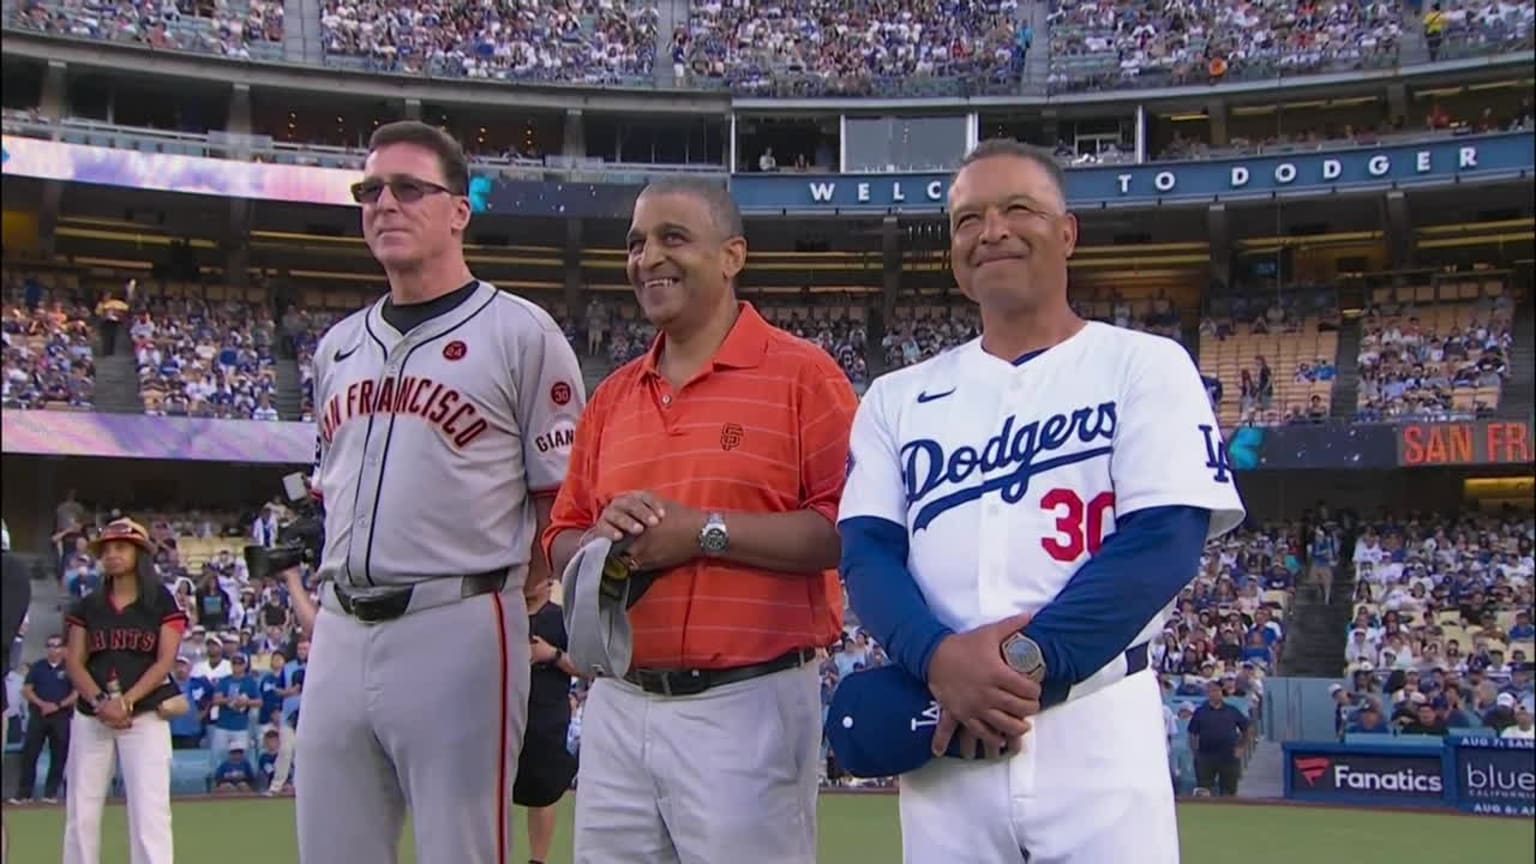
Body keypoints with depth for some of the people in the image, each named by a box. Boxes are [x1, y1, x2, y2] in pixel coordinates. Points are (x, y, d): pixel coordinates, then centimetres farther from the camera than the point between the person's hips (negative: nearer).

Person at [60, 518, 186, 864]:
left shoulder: (162, 603, 5)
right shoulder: (88, 607, 14)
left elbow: (165, 662, -3)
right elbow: (74, 663, 6)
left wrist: (125, 702, -15)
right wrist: (100, 703, -12)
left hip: (145, 716, -3)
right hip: (90, 716, 4)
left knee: (149, 808, -11)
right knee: (80, 812, 1)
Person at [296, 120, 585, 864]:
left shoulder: (521, 333, -1)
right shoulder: (337, 346, 18)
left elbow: (562, 501, -2)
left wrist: (495, 593, -5)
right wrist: (336, 594, 15)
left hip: (457, 633, -6)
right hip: (338, 635, 6)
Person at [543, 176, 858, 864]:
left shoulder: (802, 374, -4)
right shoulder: (612, 396, 14)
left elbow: (851, 529, -14)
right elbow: (561, 544, 17)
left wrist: (705, 532, -18)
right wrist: (605, 536, -6)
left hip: (749, 705, -5)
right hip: (618, 706, 6)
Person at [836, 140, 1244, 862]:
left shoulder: (1143, 366, 4)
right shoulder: (897, 398, 14)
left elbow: (1164, 541, -7)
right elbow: (868, 552, 4)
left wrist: (1026, 661, -16)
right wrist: (938, 658, -16)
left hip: (1097, 727, -3)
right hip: (943, 736, 3)